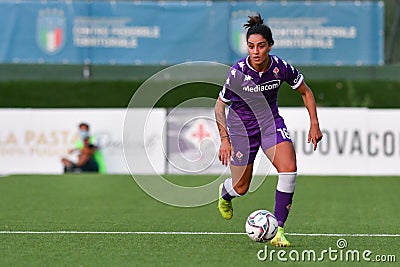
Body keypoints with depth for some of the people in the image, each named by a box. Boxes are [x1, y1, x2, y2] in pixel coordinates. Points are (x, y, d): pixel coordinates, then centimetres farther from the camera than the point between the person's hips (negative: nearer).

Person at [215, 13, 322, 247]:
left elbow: (306, 92, 0)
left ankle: (278, 229, -16)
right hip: (241, 124, -2)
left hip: (271, 120, 2)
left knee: (289, 169, -23)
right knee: (241, 188, 6)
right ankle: (225, 193, 47)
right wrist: (224, 139, -13)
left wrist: (314, 124, -5)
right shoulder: (237, 72, -23)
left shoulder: (281, 67, -18)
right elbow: (220, 104, -8)